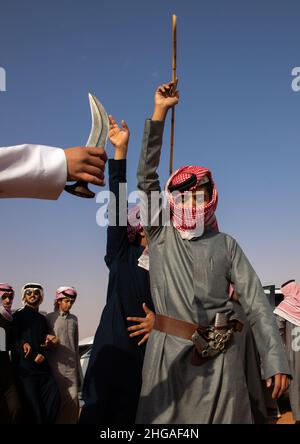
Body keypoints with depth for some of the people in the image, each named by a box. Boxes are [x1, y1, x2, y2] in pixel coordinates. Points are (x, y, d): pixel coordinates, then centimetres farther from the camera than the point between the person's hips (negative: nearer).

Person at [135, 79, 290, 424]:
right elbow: (146, 178, 4)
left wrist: (275, 359, -6)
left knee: (225, 419, 4)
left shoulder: (225, 244, 11)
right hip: (169, 351, 0)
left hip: (220, 355, 1)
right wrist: (159, 112, 1)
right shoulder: (159, 235, 11)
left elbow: (255, 302, 5)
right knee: (164, 420, 2)